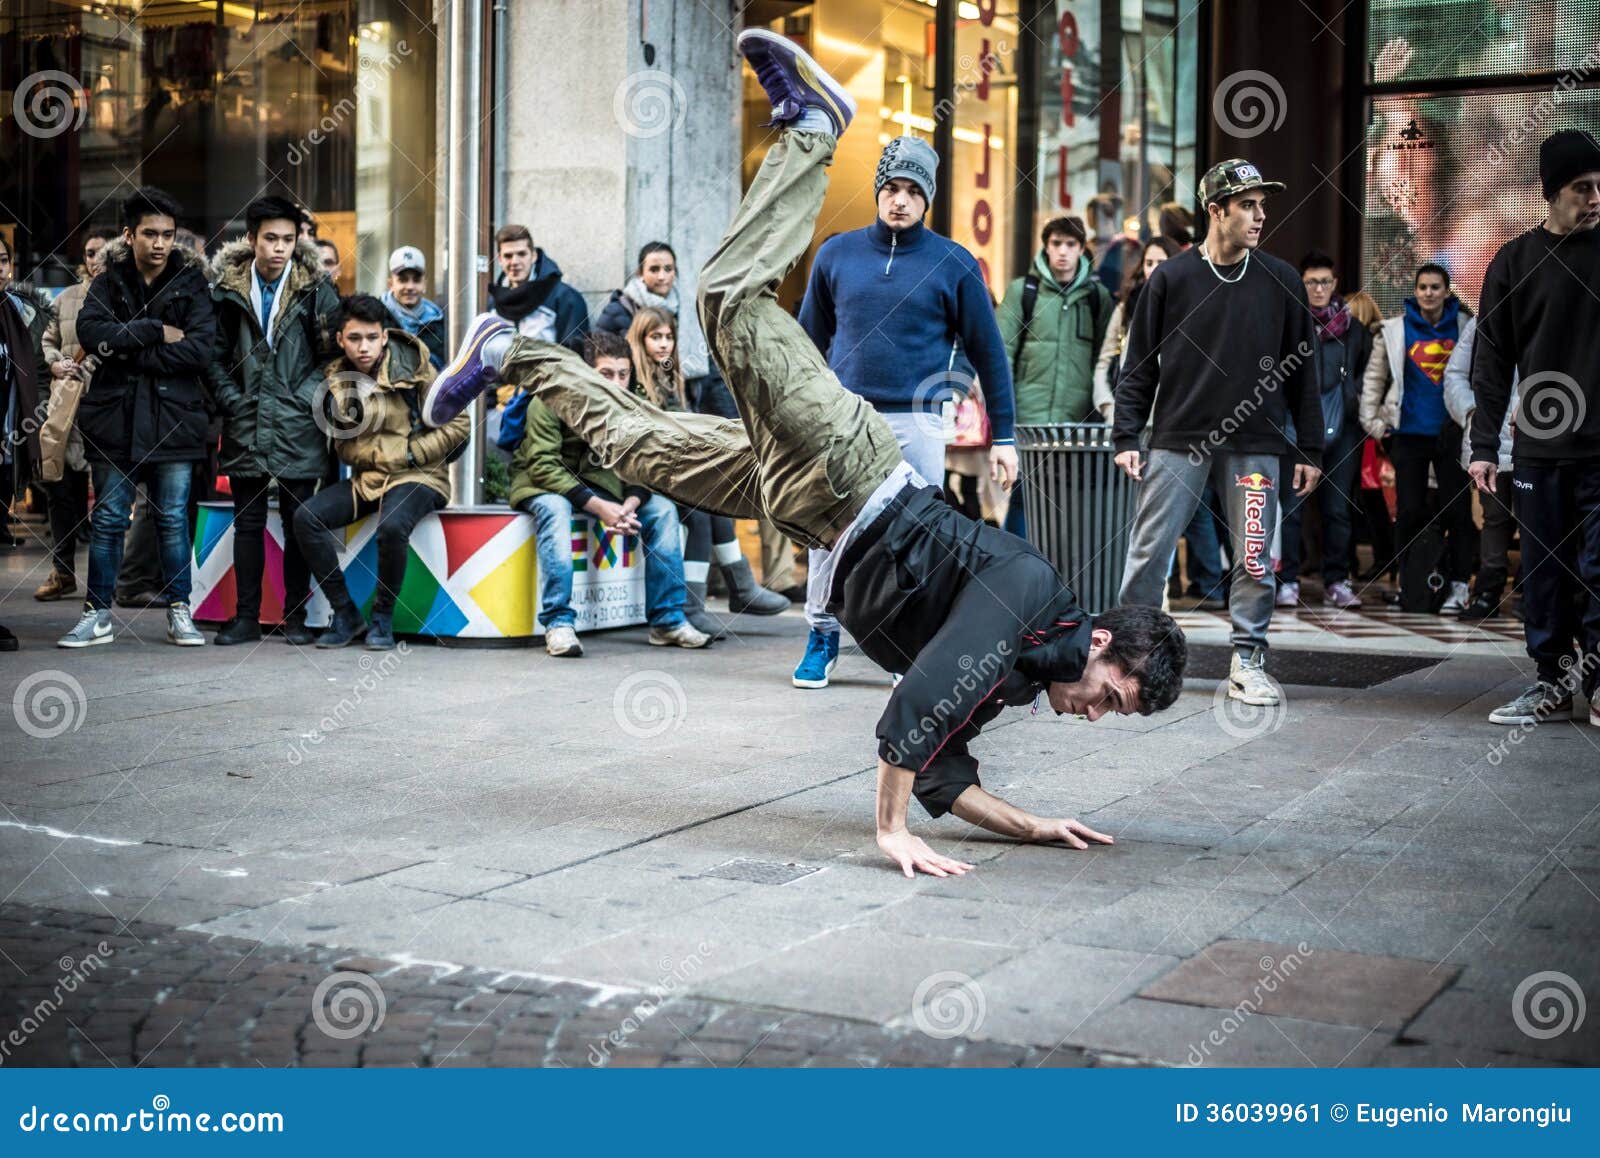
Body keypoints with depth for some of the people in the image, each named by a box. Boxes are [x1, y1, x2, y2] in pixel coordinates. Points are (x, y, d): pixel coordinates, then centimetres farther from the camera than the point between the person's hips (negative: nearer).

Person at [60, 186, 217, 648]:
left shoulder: (191, 283, 4)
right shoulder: (107, 283, 7)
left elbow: (201, 349, -11)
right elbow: (91, 332, -12)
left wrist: (129, 350, -12)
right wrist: (156, 332, -15)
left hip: (173, 417, -1)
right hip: (115, 417, 1)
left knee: (174, 518, 4)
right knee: (107, 519, 6)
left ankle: (179, 613, 14)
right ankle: (97, 615, 14)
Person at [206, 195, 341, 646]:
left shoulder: (316, 290, 1)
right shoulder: (228, 290, 6)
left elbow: (335, 352, 3)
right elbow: (217, 356, 11)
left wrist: (308, 395, -7)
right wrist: (231, 399, -1)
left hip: (297, 425, -2)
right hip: (245, 425, 2)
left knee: (298, 521, 1)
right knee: (248, 521, 7)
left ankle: (295, 617, 10)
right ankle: (246, 616, 14)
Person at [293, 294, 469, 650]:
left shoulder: (413, 368, -6)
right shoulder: (336, 380, 6)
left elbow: (457, 425, -5)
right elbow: (344, 447, 12)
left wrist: (408, 454, -11)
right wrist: (382, 455, -7)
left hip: (416, 477, -5)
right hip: (366, 479, 5)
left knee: (392, 526, -36)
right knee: (305, 517, -18)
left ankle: (383, 617, -13)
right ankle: (346, 614, -7)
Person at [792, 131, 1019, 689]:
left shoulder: (953, 264, 2)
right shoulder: (836, 254, 8)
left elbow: (988, 354, 5)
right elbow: (810, 341, 16)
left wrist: (1003, 437, 2)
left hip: (917, 422, -1)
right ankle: (822, 637, 18)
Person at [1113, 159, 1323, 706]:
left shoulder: (1281, 281, 6)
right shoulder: (1170, 278, 2)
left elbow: (1301, 371, 9)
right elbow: (1139, 367, 5)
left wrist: (1309, 450, 6)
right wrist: (1126, 437, -2)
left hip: (1256, 447, 1)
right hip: (1178, 441, -1)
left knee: (1254, 559, 1)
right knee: (1149, 550, -1)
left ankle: (1247, 663, 11)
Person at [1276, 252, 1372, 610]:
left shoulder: (1353, 322, 10)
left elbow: (1367, 366, 20)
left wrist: (1358, 399, 6)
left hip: (1342, 429, 3)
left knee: (1338, 508, 7)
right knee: (1292, 507, -2)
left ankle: (1337, 582, 13)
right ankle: (1288, 581, 5)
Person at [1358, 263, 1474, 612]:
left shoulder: (1464, 326, 4)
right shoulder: (1396, 329, 5)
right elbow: (1374, 377, 9)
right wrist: (1372, 421, 3)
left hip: (1452, 433, 0)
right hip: (1408, 433, 0)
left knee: (1457, 510, -1)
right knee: (1409, 511, 3)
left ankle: (1459, 585, 2)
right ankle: (1408, 583, 12)